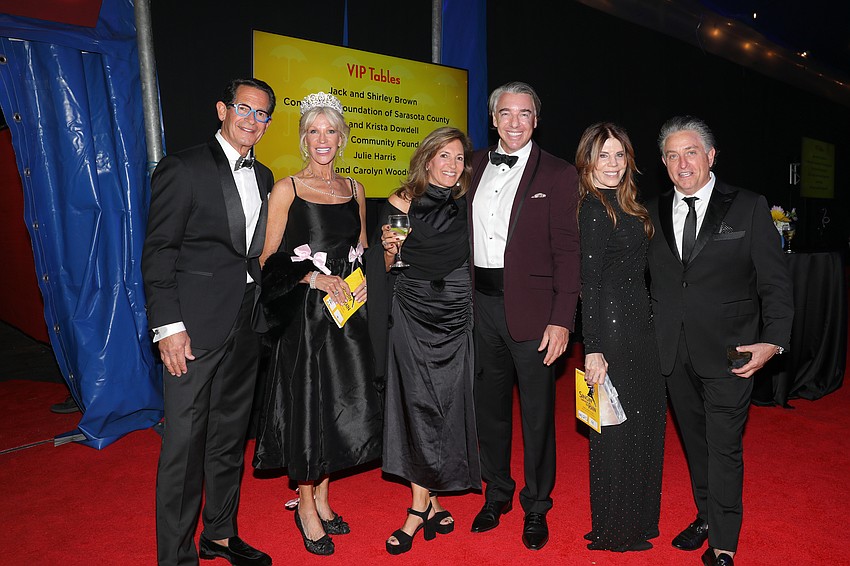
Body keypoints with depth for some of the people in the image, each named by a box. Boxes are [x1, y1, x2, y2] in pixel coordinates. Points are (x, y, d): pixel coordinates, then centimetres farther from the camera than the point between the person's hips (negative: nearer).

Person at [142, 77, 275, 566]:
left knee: (231, 435, 16)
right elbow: (158, 253, -10)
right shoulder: (183, 168, -6)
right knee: (185, 442, 0)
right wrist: (168, 326, -16)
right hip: (196, 325, -6)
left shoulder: (263, 177, 14)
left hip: (246, 325, 7)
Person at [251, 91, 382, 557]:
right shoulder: (286, 189, -4)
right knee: (305, 409, 2)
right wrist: (314, 277, -18)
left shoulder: (353, 189, 11)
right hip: (303, 314, -4)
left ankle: (322, 497, 28)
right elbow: (268, 260, -6)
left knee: (344, 408, 7)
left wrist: (361, 279, 0)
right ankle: (305, 506, 23)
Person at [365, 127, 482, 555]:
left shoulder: (467, 206, 5)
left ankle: (419, 509, 13)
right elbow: (385, 267, 3)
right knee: (420, 404, 0)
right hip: (412, 315, -1)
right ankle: (430, 504, 16)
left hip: (456, 316, 2)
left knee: (444, 405, 2)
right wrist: (389, 248, -16)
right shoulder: (402, 203, 0)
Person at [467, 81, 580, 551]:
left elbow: (567, 251, -8)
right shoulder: (474, 166, 10)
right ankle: (496, 493, 36)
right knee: (490, 403, 16)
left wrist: (561, 320, -14)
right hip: (480, 301, 4)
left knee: (537, 410, 7)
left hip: (530, 308, -4)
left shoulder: (557, 174, -4)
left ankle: (536, 507, 28)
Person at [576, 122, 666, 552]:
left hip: (637, 325, 10)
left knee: (645, 420, 17)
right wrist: (593, 350, -21)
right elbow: (590, 283, -19)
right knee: (618, 426, 1)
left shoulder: (624, 204, 14)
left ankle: (637, 518, 35)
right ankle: (614, 532, 19)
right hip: (613, 328, -9)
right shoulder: (593, 208, -14)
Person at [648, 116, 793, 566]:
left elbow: (775, 282, -3)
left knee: (724, 448, 2)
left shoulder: (749, 208, -3)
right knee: (694, 442, 17)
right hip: (674, 354, 4)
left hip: (729, 352, -3)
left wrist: (773, 341, -12)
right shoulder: (654, 212, 6)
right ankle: (705, 517, 36)